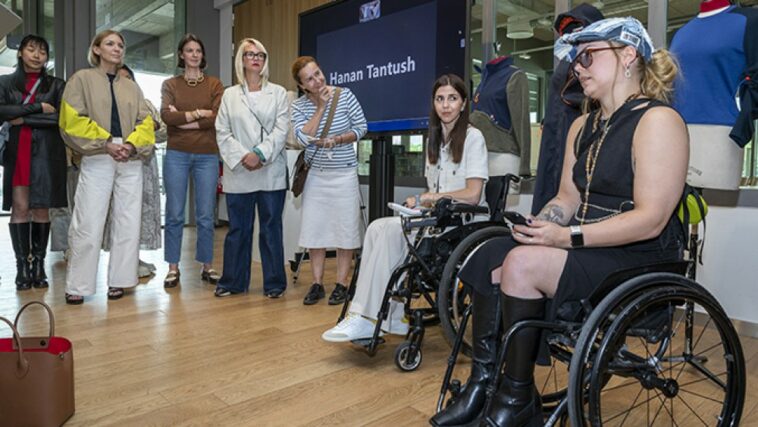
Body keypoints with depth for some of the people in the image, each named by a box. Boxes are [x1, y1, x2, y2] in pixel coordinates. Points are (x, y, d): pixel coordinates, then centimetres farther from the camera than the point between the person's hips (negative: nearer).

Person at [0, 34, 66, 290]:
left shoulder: (56, 85, 11)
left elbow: (61, 117, -3)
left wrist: (24, 119, -7)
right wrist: (38, 107, -9)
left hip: (46, 153, 0)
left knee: (41, 208, -2)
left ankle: (39, 264, 4)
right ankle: (22, 266, -1)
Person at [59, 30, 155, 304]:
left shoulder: (132, 87, 17)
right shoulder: (82, 79, 7)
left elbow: (145, 122, 9)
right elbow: (72, 120, -4)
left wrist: (131, 144, -10)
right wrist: (106, 142, -11)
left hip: (131, 162, 4)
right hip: (97, 161, -4)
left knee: (128, 224, 4)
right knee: (88, 225, -5)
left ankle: (118, 280, 14)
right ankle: (77, 286, 7)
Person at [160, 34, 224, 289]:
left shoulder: (214, 85, 8)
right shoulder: (170, 85, 9)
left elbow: (216, 118, -7)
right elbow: (166, 116, -7)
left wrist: (182, 120, -7)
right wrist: (198, 113, -8)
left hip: (207, 156, 0)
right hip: (177, 155, 0)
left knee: (206, 215, 3)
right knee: (174, 214, 3)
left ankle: (207, 267, 15)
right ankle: (173, 268, 13)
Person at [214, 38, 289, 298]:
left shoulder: (278, 93, 9)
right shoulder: (230, 94, 13)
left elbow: (281, 129, -2)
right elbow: (222, 132, 4)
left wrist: (260, 154, -15)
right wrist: (242, 157, -11)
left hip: (270, 172, -1)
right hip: (238, 173, 1)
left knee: (271, 227, 3)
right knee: (238, 228, 7)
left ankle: (274, 282, 12)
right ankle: (233, 281, 18)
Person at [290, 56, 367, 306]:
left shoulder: (344, 96, -7)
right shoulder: (299, 106, -2)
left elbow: (361, 128, -3)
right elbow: (304, 138, -16)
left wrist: (336, 140, -17)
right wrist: (321, 107, -16)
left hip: (344, 174, -2)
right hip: (315, 174, 2)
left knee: (345, 229, 2)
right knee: (314, 229, 5)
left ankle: (341, 284, 14)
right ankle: (317, 284, 18)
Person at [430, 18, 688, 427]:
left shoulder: (657, 120, -11)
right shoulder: (582, 126, 15)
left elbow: (651, 219, -20)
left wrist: (568, 237, -24)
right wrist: (540, 223, -6)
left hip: (638, 259, -8)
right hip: (586, 247, 8)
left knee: (523, 263, -28)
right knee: (490, 257, -12)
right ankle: (481, 385, -6)